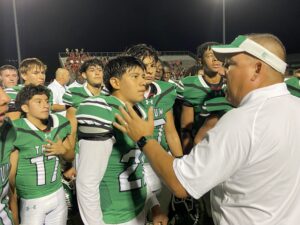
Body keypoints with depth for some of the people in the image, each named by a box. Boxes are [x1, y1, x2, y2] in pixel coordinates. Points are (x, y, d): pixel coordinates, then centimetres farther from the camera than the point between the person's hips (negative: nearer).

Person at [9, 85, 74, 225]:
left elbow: (71, 156, 11)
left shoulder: (59, 124, -3)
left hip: (58, 195, 5)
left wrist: (62, 150, -12)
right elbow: (10, 174, -13)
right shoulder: (17, 132, -18)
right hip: (31, 200, -4)